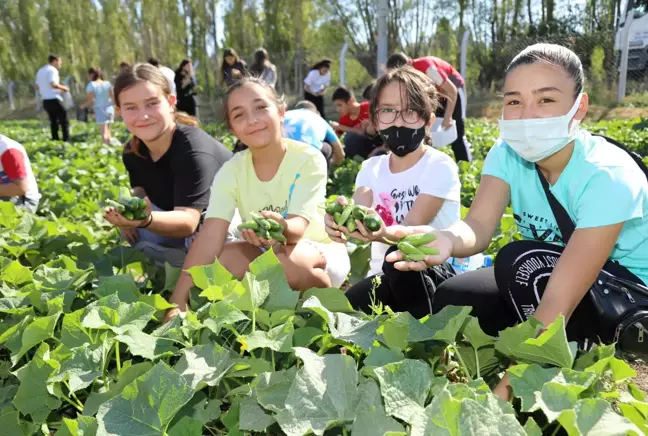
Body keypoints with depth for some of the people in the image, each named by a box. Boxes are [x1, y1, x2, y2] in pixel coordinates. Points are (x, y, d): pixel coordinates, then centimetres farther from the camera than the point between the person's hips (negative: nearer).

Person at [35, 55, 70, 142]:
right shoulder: (52, 70, -9)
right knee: (64, 120, -4)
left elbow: (37, 87, 21)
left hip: (45, 100, 8)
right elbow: (53, 84, -23)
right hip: (54, 99, -8)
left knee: (53, 121, 14)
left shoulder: (40, 71, 18)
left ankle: (55, 139, 13)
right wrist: (63, 87, -6)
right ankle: (66, 140, -9)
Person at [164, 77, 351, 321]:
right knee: (223, 260, -25)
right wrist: (178, 300, -32)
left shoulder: (308, 159, -20)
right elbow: (211, 232, -22)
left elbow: (298, 228, -30)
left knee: (287, 259, -35)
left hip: (322, 253, -3)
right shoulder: (231, 170, -11)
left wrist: (282, 228, -55)